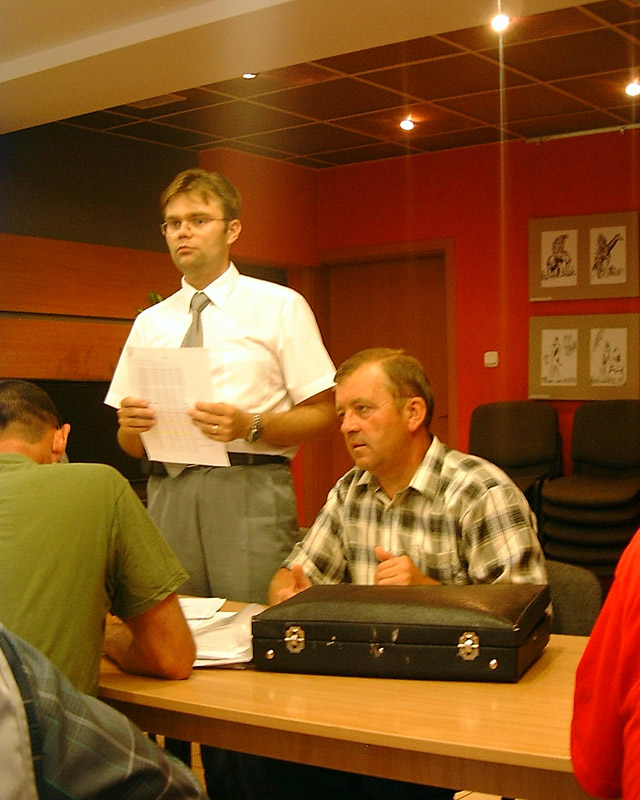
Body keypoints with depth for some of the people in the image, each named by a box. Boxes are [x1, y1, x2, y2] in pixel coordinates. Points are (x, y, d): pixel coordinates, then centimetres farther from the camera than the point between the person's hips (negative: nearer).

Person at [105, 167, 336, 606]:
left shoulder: (280, 307, 4)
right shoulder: (150, 323, 16)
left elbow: (324, 415, -2)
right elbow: (132, 445, 16)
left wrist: (250, 426, -17)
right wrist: (131, 424, -7)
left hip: (251, 489, -3)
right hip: (168, 492, 3)